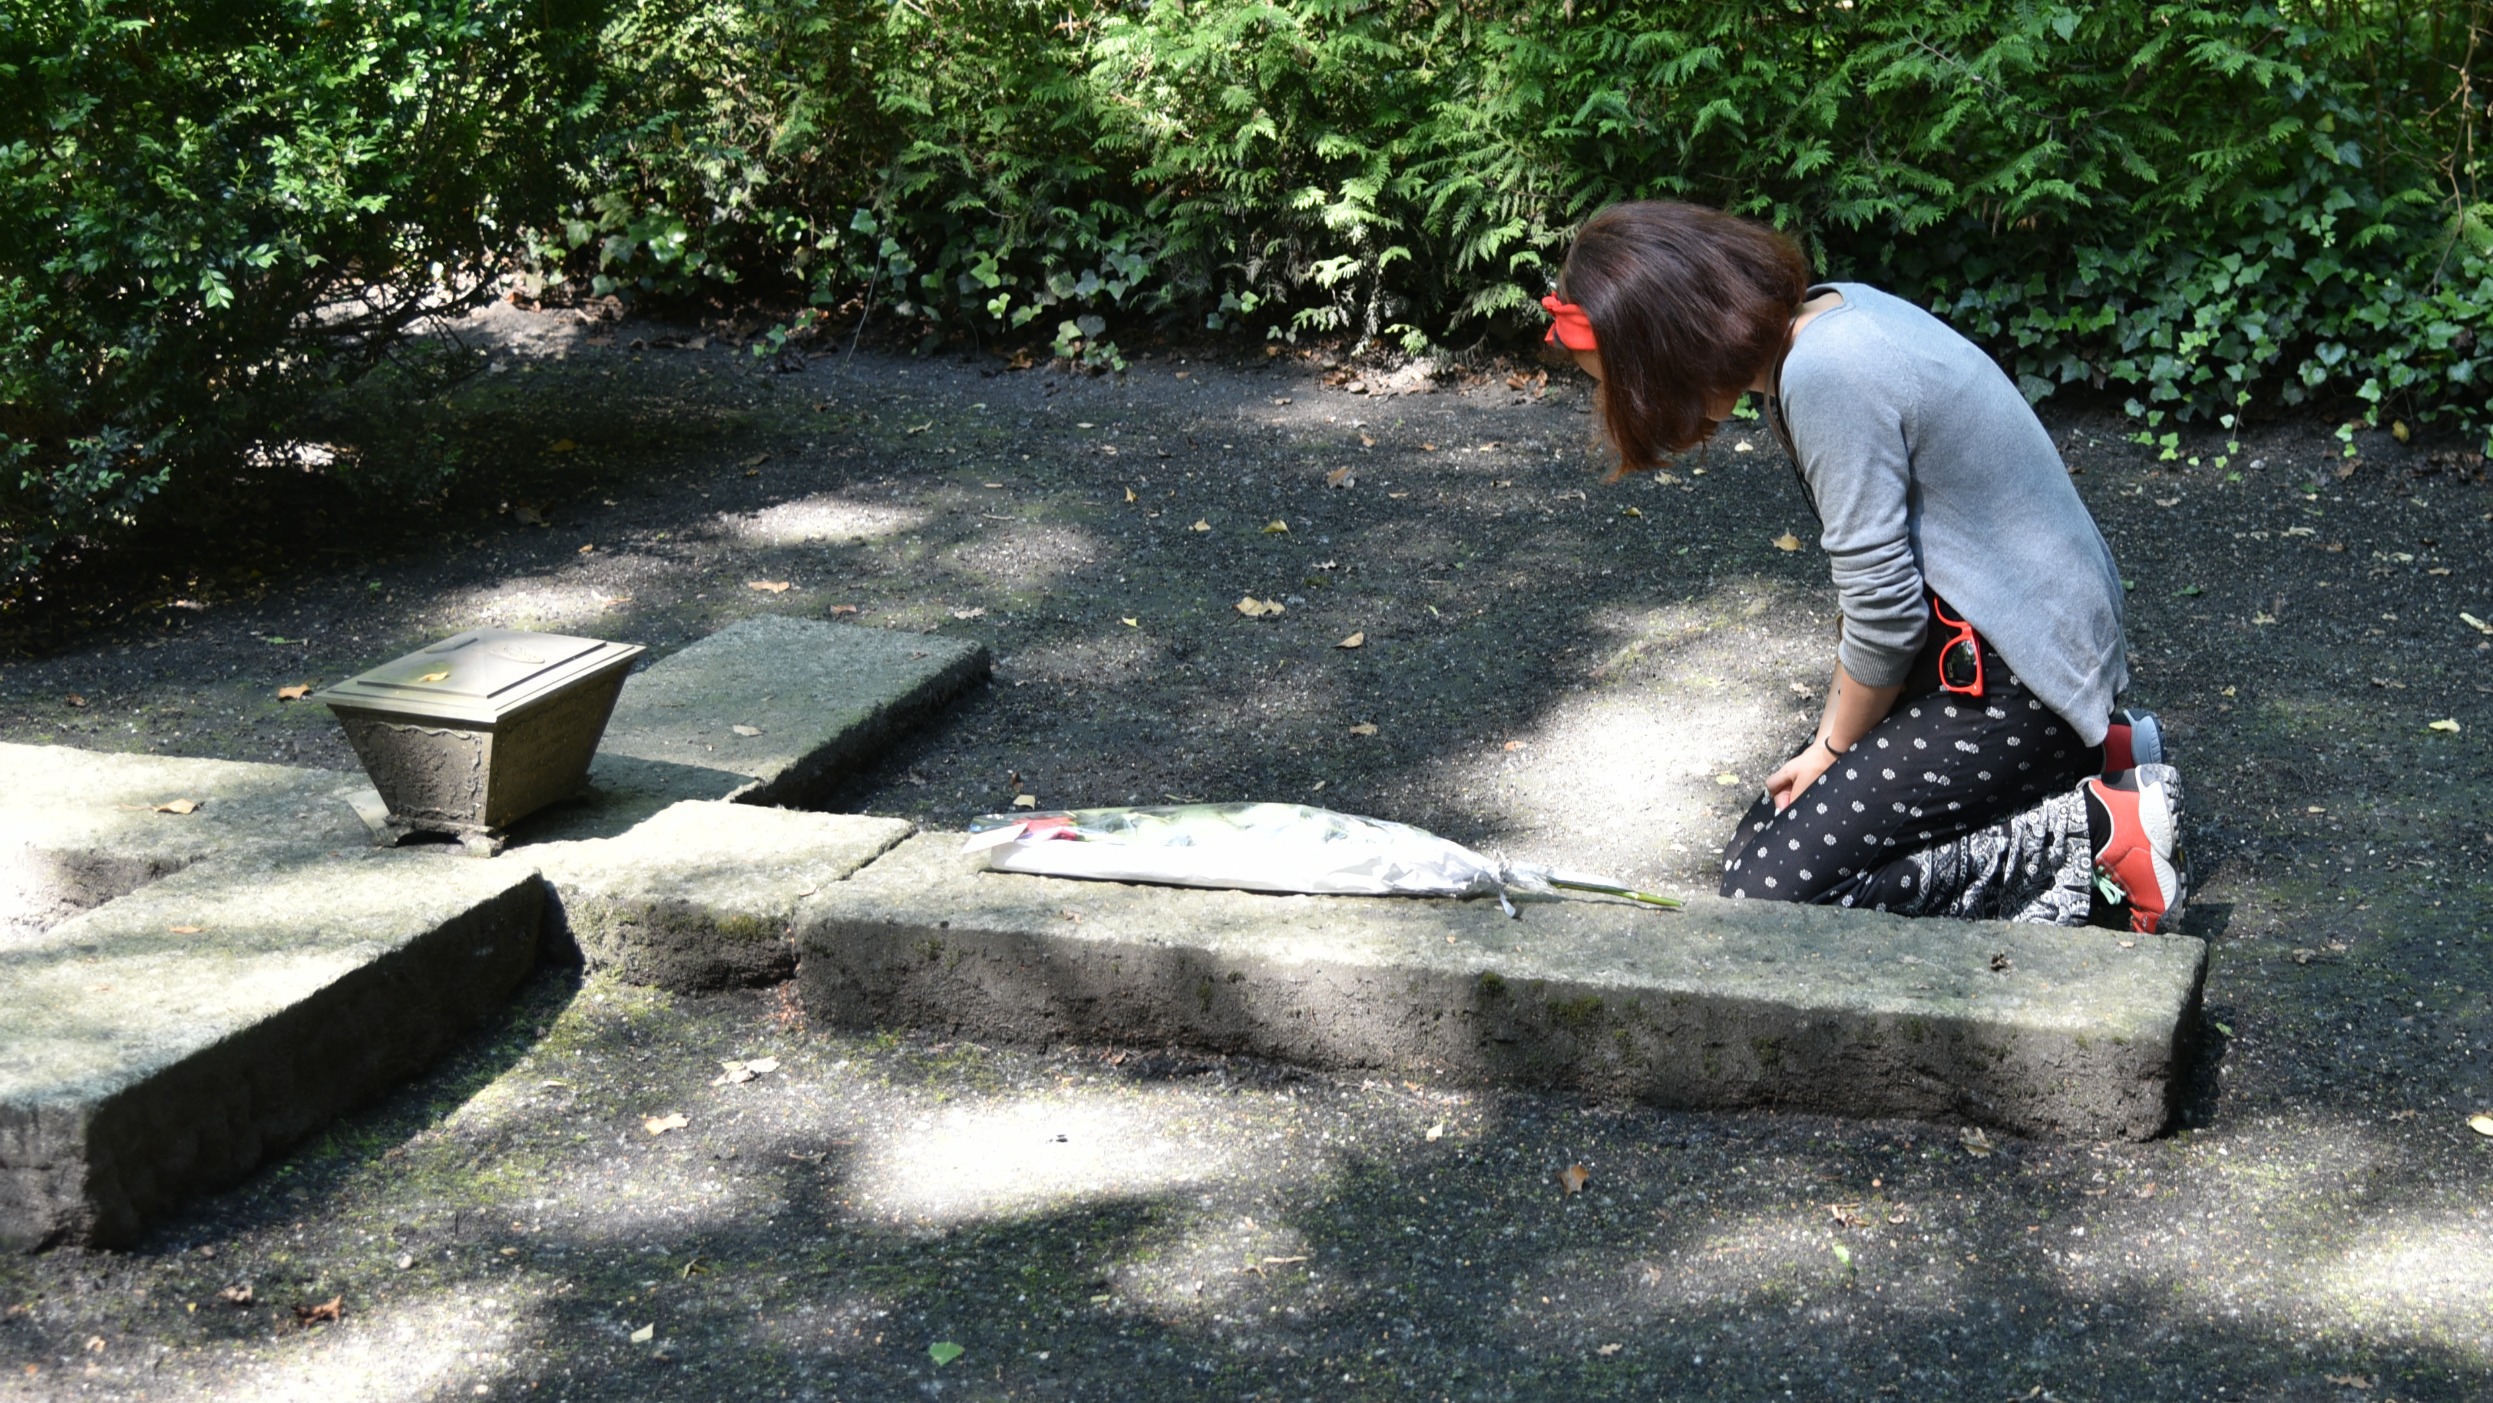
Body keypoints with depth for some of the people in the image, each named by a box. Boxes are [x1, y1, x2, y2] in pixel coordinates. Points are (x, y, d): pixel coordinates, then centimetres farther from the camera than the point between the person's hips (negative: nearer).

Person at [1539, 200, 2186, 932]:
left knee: (1766, 888, -13)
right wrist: (1835, 732, 10)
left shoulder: (1826, 378, -24)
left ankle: (2091, 836, -7)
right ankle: (2089, 756, 13)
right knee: (1768, 832, 10)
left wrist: (1836, 750, -3)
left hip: (2012, 674, -10)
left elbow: (1884, 611, -19)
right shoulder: (1828, 312, 5)